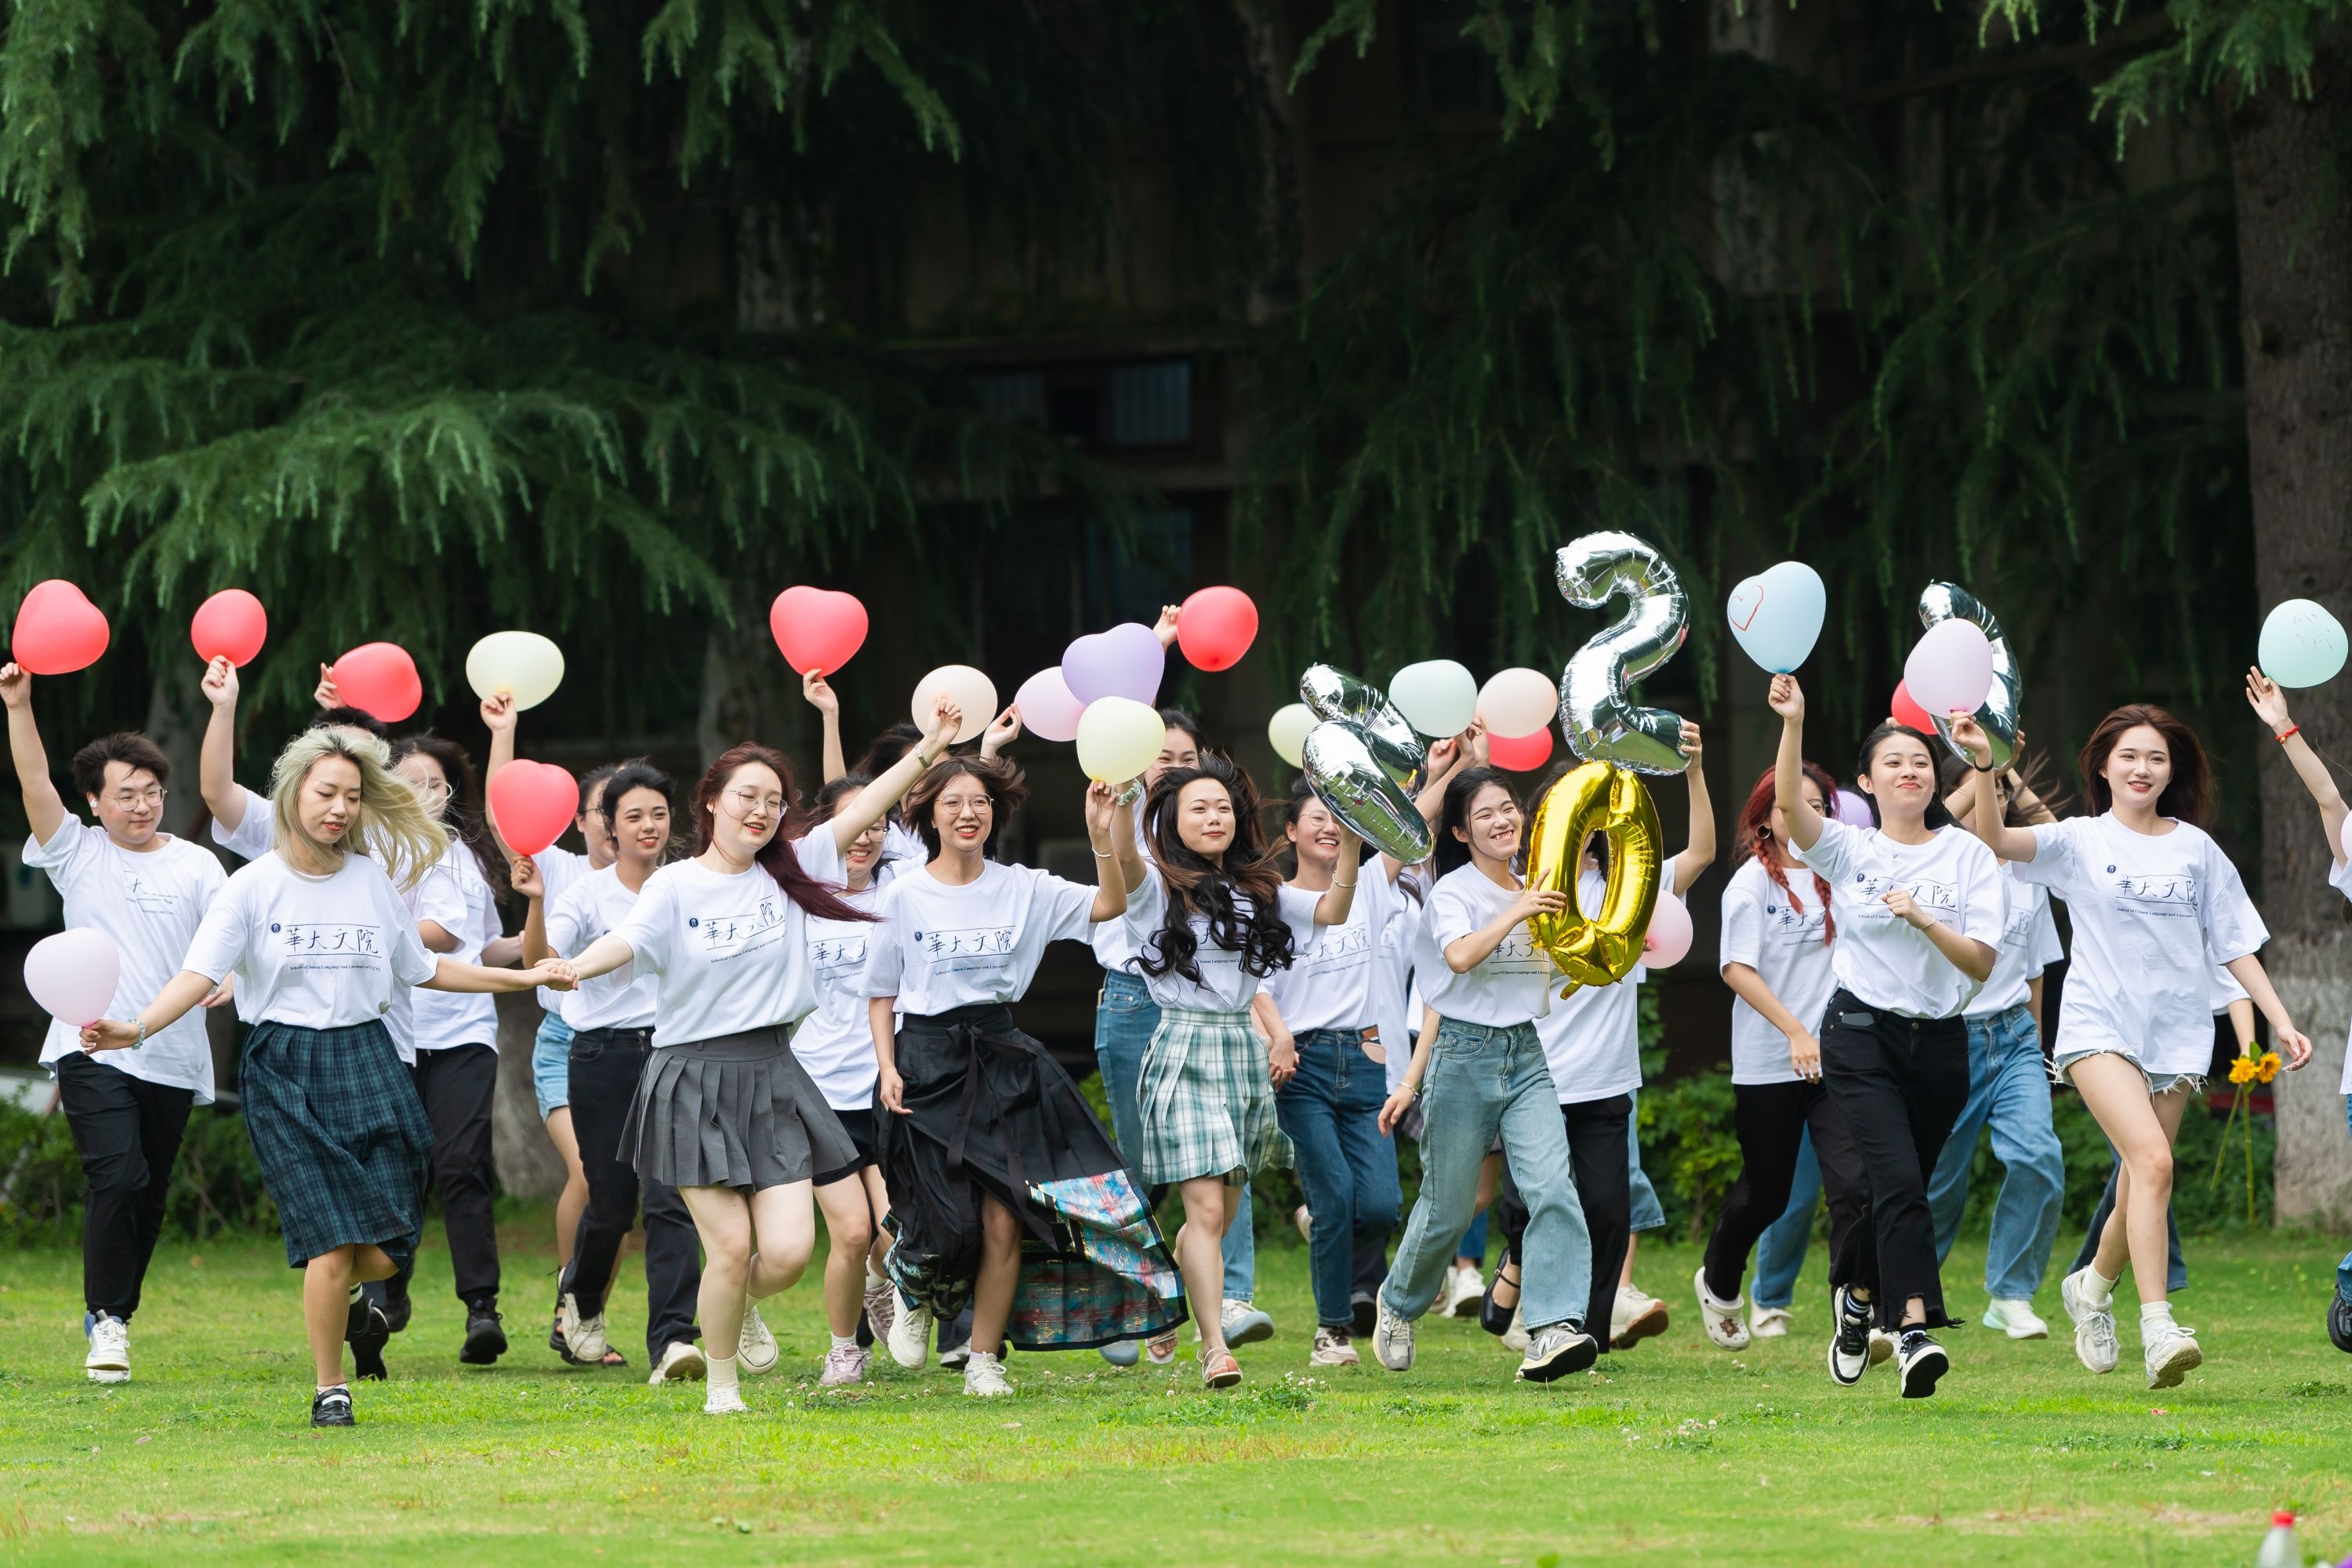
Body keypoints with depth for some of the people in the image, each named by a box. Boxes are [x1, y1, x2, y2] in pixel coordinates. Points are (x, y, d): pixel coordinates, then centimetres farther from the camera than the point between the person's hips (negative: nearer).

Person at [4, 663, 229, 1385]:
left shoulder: (195, 866, 8)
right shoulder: (77, 853, 6)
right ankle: (107, 1321, -10)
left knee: (148, 1196, 6)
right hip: (93, 1049, -2)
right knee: (118, 1178, -18)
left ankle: (113, 1315, 19)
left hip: (172, 1056, 2)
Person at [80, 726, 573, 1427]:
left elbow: (423, 969, 19)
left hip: (366, 1060, 3)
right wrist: (137, 1028, -29)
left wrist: (521, 978, 18)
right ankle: (329, 1389, 6)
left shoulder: (373, 877, 8)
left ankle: (349, 1297, 33)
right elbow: (199, 973, -12)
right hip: (285, 1069, -3)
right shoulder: (255, 886, -3)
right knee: (332, 1238, -12)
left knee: (388, 1249, -5)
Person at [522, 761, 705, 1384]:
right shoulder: (588, 893, -2)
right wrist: (536, 904, -35)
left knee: (670, 1199, -14)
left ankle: (672, 1342, -20)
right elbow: (539, 960, -18)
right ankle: (578, 1300, 39)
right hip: (604, 1057, -1)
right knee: (611, 1202, 7)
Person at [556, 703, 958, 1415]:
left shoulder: (787, 873, 8)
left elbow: (861, 812, 6)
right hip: (695, 1081, -4)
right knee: (730, 1246, -7)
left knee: (788, 1250, -5)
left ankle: (745, 1310, 31)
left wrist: (927, 748, 1)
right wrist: (570, 968, -40)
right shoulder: (675, 886, -4)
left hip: (772, 1076, 4)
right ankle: (720, 1384, 14)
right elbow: (627, 941, -19)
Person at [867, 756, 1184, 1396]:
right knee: (948, 1222, -9)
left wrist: (1102, 836, -22)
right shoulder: (904, 895, 1)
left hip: (1001, 1056, 2)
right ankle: (915, 1293, 27)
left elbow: (1109, 906, -7)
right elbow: (881, 995, 6)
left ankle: (984, 1360, 8)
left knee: (1004, 1218, -6)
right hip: (927, 1058, -2)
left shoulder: (1022, 889, 4)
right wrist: (886, 1067, -6)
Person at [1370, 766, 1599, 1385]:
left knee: (1553, 1189, -17)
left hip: (1526, 1056, 4)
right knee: (1447, 1209, 5)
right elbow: (1459, 960, -26)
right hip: (1464, 1057, -4)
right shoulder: (1453, 892, -6)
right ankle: (1398, 1305, 34)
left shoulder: (1534, 893, 12)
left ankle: (1554, 1331, -25)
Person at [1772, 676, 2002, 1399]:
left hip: (1939, 1040, 2)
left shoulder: (1967, 855, 5)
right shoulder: (1850, 850, 4)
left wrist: (1924, 920, -18)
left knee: (1897, 1189, 10)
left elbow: (1981, 964, -2)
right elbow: (1790, 805, -17)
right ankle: (1914, 1327, -24)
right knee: (1898, 1181, -19)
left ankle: (1858, 1298, 36)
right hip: (1862, 1034, -2)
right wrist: (1792, 723, -29)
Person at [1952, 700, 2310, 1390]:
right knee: (2153, 1160, -24)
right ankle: (2158, 1328, -27)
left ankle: (2092, 1287, 37)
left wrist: (2281, 1021, 6)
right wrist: (1983, 765, -29)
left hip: (2176, 1035, 3)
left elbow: (2235, 944, 13)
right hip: (2099, 1026, -3)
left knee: (2140, 1189, 6)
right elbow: (1994, 840, -14)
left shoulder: (2197, 849, 9)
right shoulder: (2081, 842, 2)